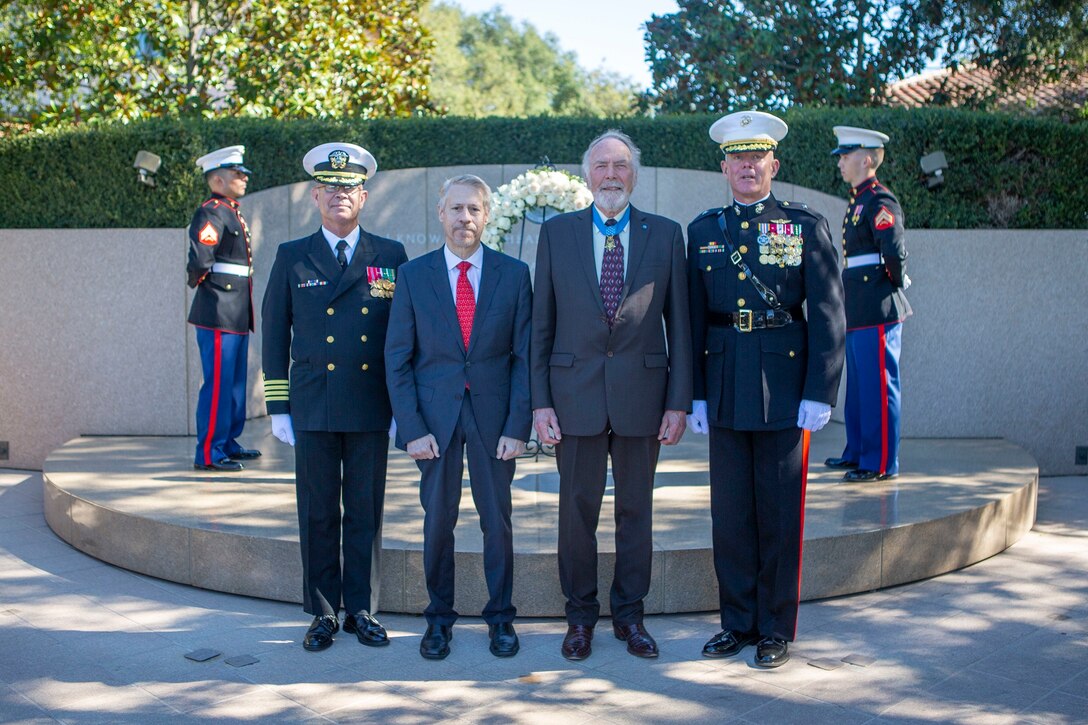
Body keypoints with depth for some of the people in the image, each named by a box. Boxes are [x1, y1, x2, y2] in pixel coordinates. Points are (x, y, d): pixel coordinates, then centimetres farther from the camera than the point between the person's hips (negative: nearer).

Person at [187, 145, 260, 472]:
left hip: (237, 316, 10)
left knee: (235, 383, 17)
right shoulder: (211, 213, -14)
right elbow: (199, 261, -25)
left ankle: (228, 444, 27)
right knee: (218, 384, -5)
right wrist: (199, 282, -6)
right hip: (219, 314, -10)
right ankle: (208, 454, 2)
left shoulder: (233, 213, 17)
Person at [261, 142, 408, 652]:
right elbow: (274, 335, 7)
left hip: (371, 409, 0)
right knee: (318, 514, 5)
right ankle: (322, 614, 16)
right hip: (314, 408, 0)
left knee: (365, 512, 6)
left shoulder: (391, 256, 6)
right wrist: (278, 407, 2)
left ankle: (361, 611, 17)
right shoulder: (292, 258, 6)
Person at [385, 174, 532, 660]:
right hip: (434, 415, 0)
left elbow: (524, 355, 1)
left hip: (493, 416, 0)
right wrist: (412, 428, -7)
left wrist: (518, 426, -7)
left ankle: (500, 617, 21)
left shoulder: (514, 274, 2)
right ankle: (439, 618, 20)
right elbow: (397, 358, 1)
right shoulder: (413, 275, 2)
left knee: (498, 520, 7)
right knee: (437, 520, 6)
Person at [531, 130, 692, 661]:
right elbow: (541, 324, 4)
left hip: (641, 394, 0)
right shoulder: (556, 233, 4)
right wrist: (540, 401, -3)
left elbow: (678, 324, 3)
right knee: (578, 510, 7)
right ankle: (580, 615, 22)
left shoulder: (665, 234, 4)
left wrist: (679, 402, -2)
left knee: (636, 510, 10)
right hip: (575, 393, 0)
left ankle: (630, 614, 24)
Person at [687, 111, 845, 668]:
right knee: (730, 512, 9)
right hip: (725, 389, 3)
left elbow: (828, 316, -3)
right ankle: (737, 622, 23)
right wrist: (695, 393, 5)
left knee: (779, 513, 4)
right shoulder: (703, 231, 9)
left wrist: (820, 394, -9)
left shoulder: (806, 227, 0)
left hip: (785, 390, -3)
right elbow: (694, 319, 10)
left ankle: (775, 630, 18)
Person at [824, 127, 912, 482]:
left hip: (877, 309, -10)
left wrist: (894, 286, -7)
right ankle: (857, 452, 27)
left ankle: (881, 463, 3)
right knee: (858, 384, 17)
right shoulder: (858, 201, 16)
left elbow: (895, 252, -21)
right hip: (857, 310, 10)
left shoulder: (880, 202, -13)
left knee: (878, 386, -4)